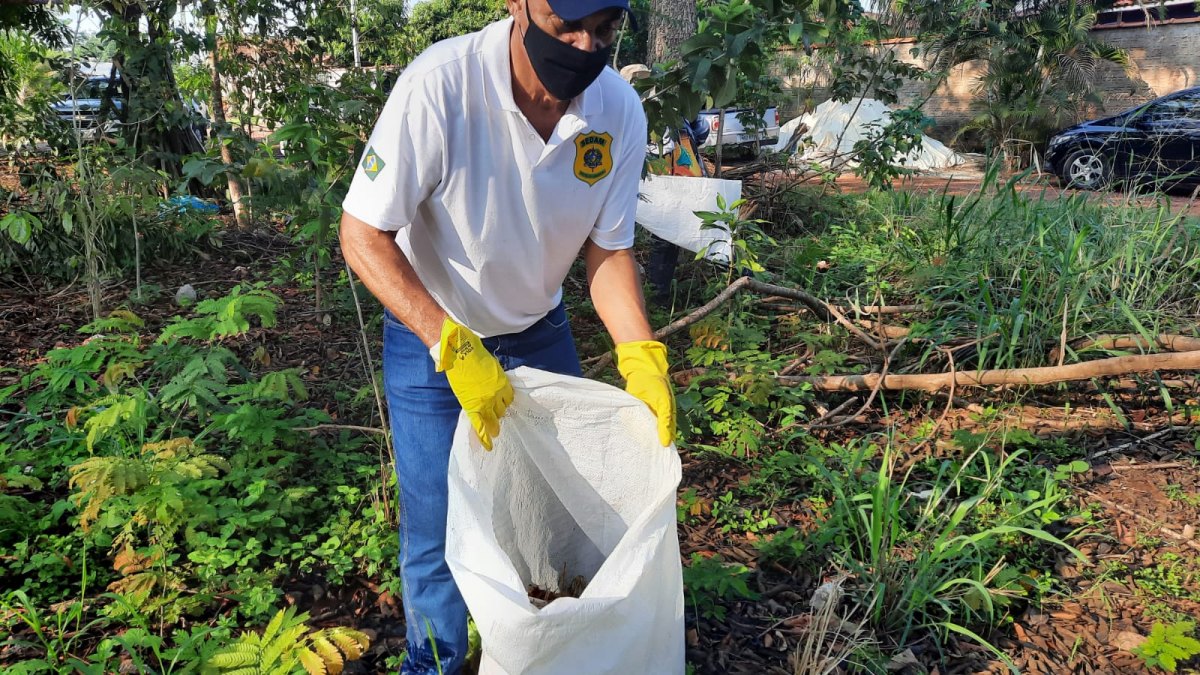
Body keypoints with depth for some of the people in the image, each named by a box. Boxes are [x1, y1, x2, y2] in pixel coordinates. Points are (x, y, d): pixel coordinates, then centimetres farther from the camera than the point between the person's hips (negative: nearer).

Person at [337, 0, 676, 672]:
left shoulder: (619, 110, -17)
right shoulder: (441, 86, -30)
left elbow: (608, 248, -5)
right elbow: (364, 235, -25)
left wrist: (642, 357, -18)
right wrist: (453, 346, -33)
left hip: (541, 331, 4)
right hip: (429, 336, -3)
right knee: (440, 533, 2)